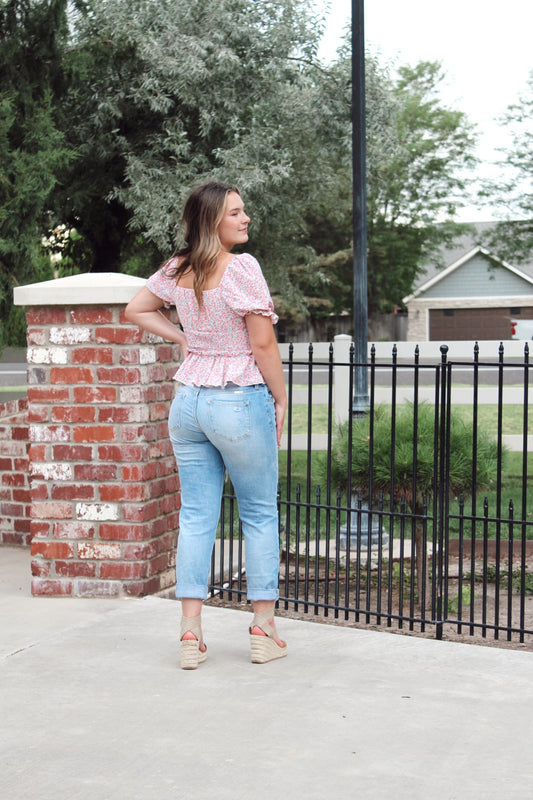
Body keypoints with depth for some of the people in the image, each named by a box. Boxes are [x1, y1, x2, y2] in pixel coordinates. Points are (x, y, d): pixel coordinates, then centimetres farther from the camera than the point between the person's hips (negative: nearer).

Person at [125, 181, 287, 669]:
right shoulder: (241, 268, -14)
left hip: (189, 401, 6)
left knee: (196, 515, 9)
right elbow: (263, 343, -13)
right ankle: (263, 631, 14)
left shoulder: (177, 270, 6)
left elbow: (136, 310, 20)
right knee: (260, 514, 8)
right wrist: (280, 400, -3)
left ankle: (191, 635, 10)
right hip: (240, 401, -6)